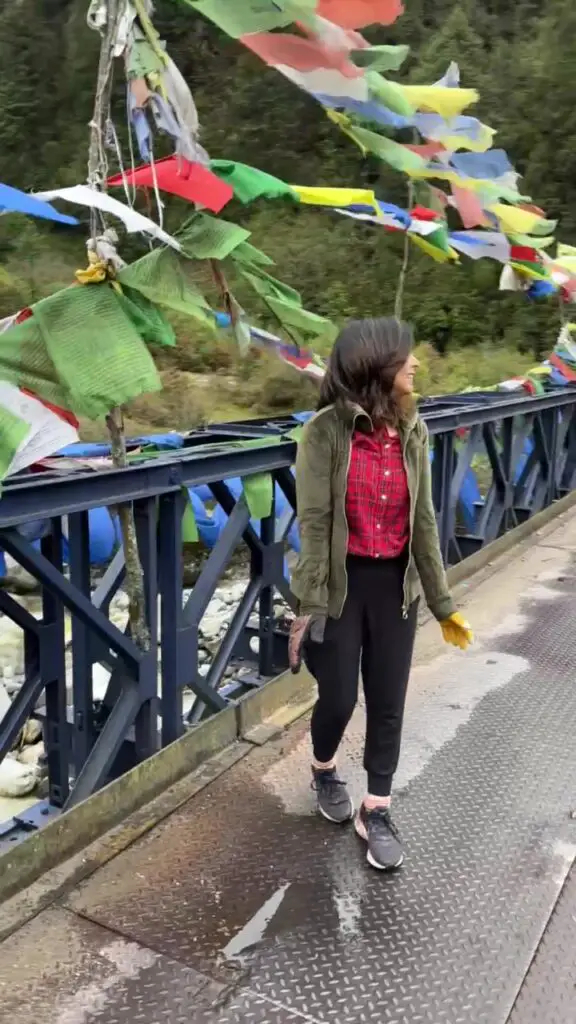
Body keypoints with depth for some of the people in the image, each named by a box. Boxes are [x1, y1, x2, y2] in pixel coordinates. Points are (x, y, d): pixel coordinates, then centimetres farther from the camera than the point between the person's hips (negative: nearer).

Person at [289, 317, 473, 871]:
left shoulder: (411, 431, 1)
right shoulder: (326, 430, -14)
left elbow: (423, 521, 5)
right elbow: (313, 522, -14)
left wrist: (442, 602, 7)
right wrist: (310, 606, -16)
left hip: (395, 584, 4)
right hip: (341, 582, -4)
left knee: (388, 704, 9)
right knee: (338, 697, 6)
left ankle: (375, 810, 29)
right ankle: (324, 771, 40)